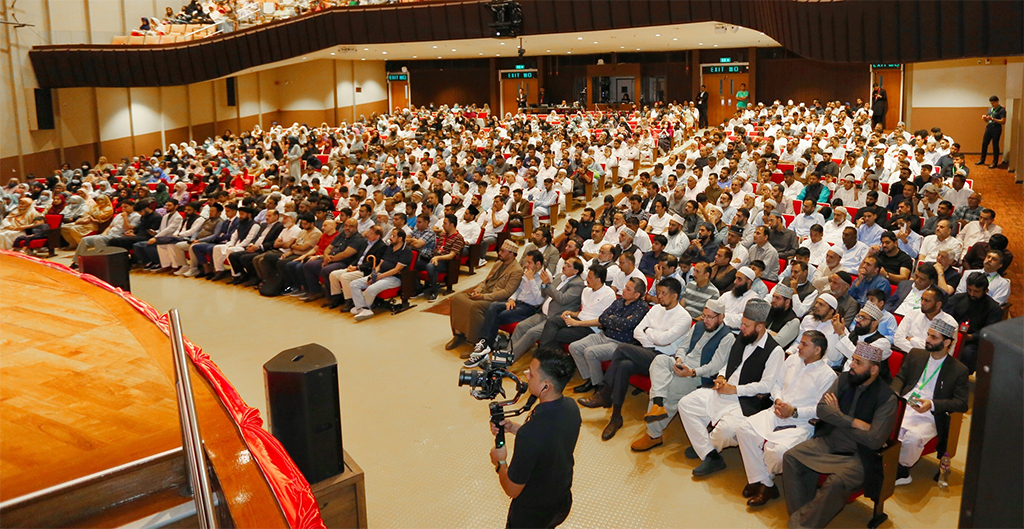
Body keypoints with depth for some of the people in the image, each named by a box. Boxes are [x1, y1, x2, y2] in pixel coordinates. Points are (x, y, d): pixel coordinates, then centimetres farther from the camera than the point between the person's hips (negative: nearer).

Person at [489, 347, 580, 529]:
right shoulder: (571, 407, -16)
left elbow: (512, 490, -25)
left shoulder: (530, 434, -39)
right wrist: (512, 427, -4)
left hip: (531, 514, -6)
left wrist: (500, 462, -7)